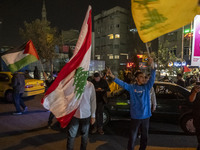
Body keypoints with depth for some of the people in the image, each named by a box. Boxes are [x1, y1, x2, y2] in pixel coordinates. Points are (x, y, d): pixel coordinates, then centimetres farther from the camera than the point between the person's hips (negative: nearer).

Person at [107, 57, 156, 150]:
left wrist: (152, 67, -33)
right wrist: (112, 76, -32)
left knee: (144, 136, 18)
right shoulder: (131, 87, -4)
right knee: (132, 137, 4)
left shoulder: (146, 87, 0)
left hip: (146, 116, 3)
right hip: (135, 116, -3)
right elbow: (122, 83, -16)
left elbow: (152, 78, -15)